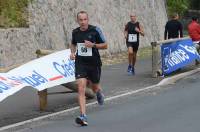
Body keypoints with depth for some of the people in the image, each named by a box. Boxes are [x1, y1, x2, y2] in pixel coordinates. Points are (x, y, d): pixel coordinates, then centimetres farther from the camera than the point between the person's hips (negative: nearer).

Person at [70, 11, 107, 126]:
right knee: (81, 88, -15)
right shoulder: (75, 32, 1)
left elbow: (105, 45, -3)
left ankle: (99, 93, 58)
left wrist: (93, 45, -20)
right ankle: (83, 117, -18)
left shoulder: (95, 30, -9)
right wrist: (72, 53, 2)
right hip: (80, 63, 1)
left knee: (94, 87, 18)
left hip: (94, 63, -1)